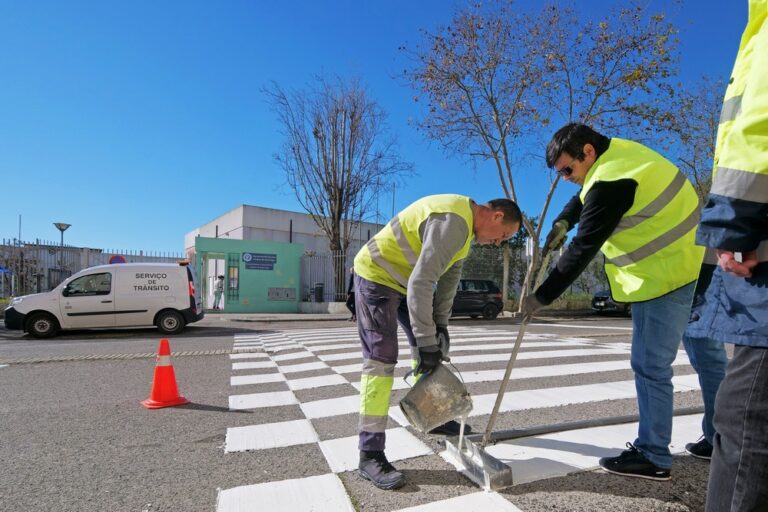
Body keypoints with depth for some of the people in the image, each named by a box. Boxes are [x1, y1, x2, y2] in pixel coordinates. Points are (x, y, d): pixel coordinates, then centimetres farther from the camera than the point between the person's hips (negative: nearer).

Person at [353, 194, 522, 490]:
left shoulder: (467, 223, 7)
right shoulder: (453, 221, -27)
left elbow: (449, 278, 8)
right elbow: (421, 283, -32)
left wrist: (439, 327, 4)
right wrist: (426, 341, -26)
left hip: (402, 279, 10)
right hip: (376, 274, -10)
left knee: (429, 346, 15)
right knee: (381, 360, -13)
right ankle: (370, 456, -8)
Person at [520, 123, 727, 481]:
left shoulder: (611, 181, -24)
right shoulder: (618, 151, 7)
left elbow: (583, 249, -23)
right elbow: (584, 198, 23)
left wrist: (541, 297, -17)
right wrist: (563, 222, 4)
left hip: (668, 276, -11)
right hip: (696, 262, 11)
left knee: (650, 366, -3)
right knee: (708, 355, 18)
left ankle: (652, 457, 9)